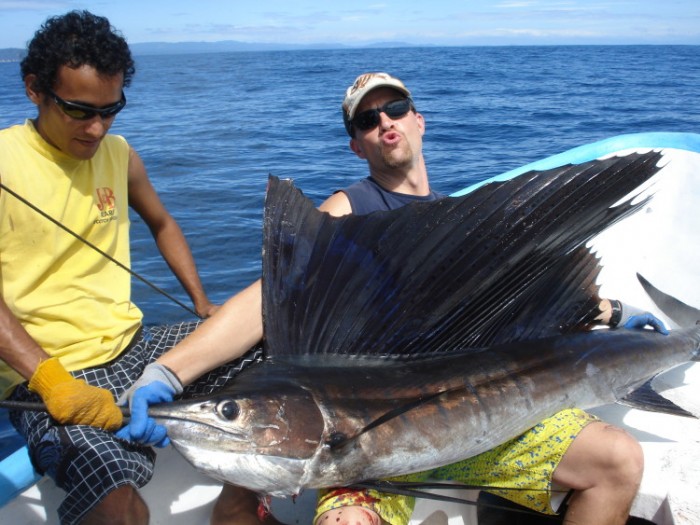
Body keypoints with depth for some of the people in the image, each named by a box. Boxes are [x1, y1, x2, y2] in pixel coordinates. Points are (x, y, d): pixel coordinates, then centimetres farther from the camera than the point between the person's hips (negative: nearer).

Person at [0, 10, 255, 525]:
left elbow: (162, 223, 25)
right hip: (45, 374, -6)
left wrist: (204, 303, 14)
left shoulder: (118, 153, 9)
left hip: (133, 345, 7)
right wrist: (53, 382, -31)